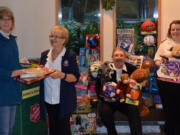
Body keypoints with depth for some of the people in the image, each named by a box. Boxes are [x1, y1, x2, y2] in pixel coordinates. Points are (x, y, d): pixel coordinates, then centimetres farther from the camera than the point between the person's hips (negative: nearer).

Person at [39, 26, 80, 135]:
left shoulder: (70, 55, -7)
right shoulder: (45, 55, 9)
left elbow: (76, 77, -9)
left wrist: (62, 75, -25)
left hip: (64, 100, -4)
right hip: (48, 99, 5)